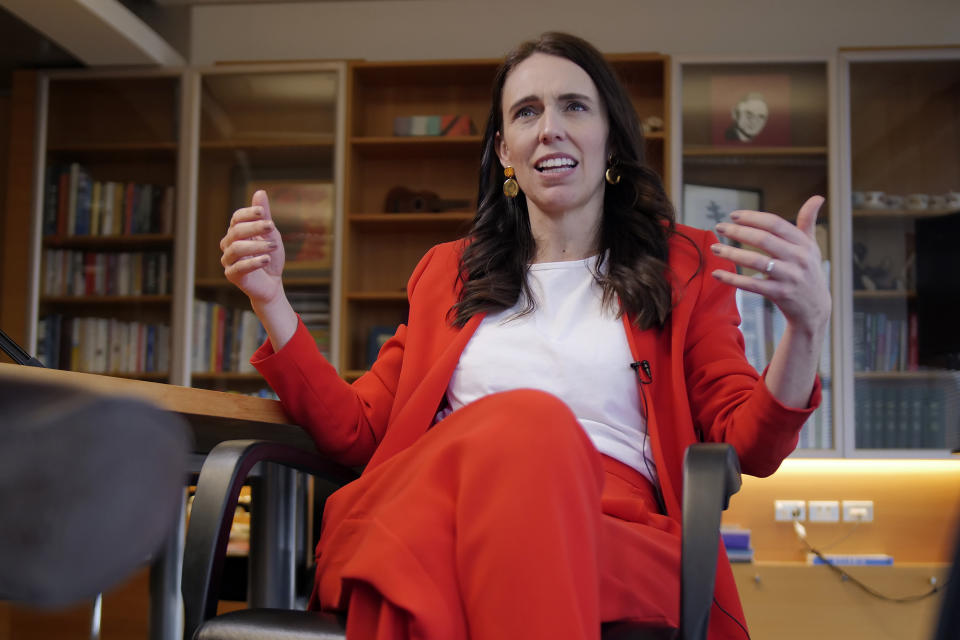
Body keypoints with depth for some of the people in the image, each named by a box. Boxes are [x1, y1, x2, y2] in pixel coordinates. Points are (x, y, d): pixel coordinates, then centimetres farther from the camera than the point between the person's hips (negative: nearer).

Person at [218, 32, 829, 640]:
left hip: (614, 536, -2)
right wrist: (270, 299, 10)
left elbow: (751, 449, 10)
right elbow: (357, 429, 21)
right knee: (526, 422, -34)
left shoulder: (685, 265, 21)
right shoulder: (448, 272, 27)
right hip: (433, 513, 2)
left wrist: (808, 323, -10)